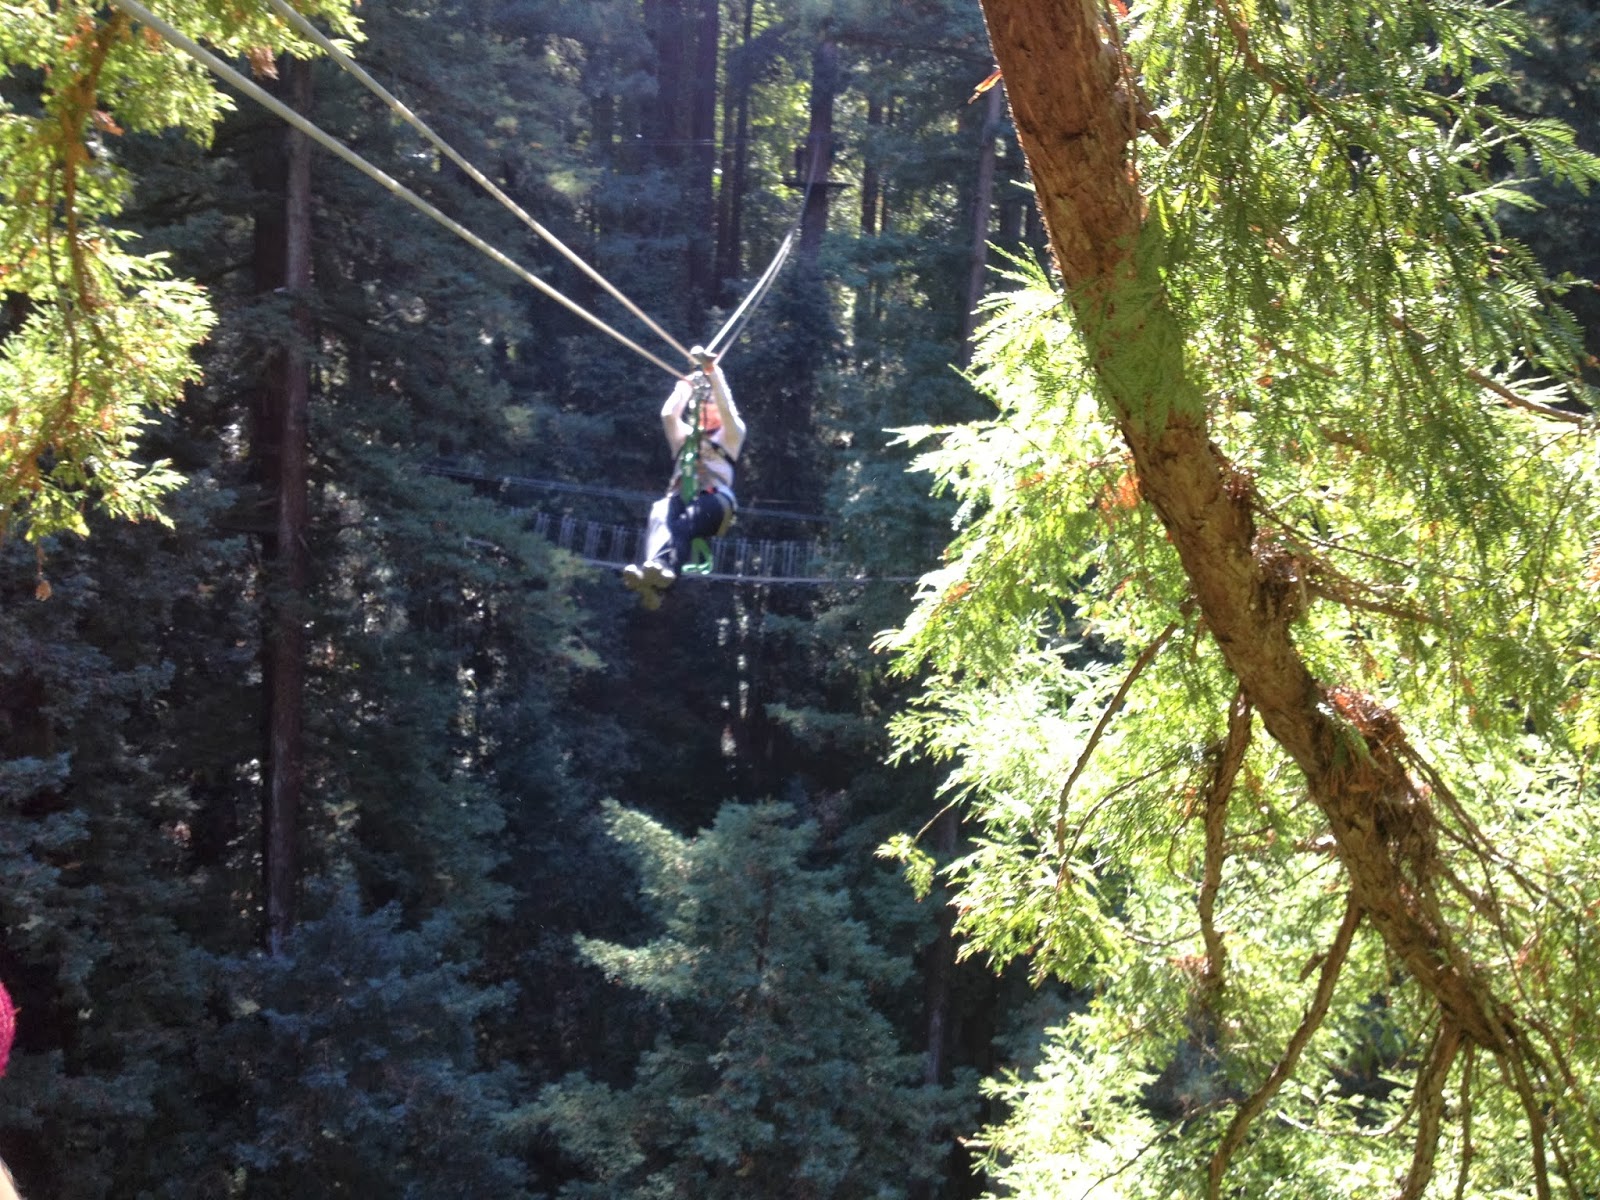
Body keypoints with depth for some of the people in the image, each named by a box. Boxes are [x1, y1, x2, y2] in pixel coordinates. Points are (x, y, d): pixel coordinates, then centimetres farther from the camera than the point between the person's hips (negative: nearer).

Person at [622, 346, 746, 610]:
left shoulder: (730, 437, 25)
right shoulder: (684, 437, 35)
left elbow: (727, 411, 5)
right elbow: (668, 414, 16)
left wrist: (713, 372, -2)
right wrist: (689, 382, 13)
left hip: (715, 501, -2)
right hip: (680, 497, 2)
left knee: (686, 520, -40)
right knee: (661, 513, -37)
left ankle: (660, 571, -69)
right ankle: (655, 577, -66)